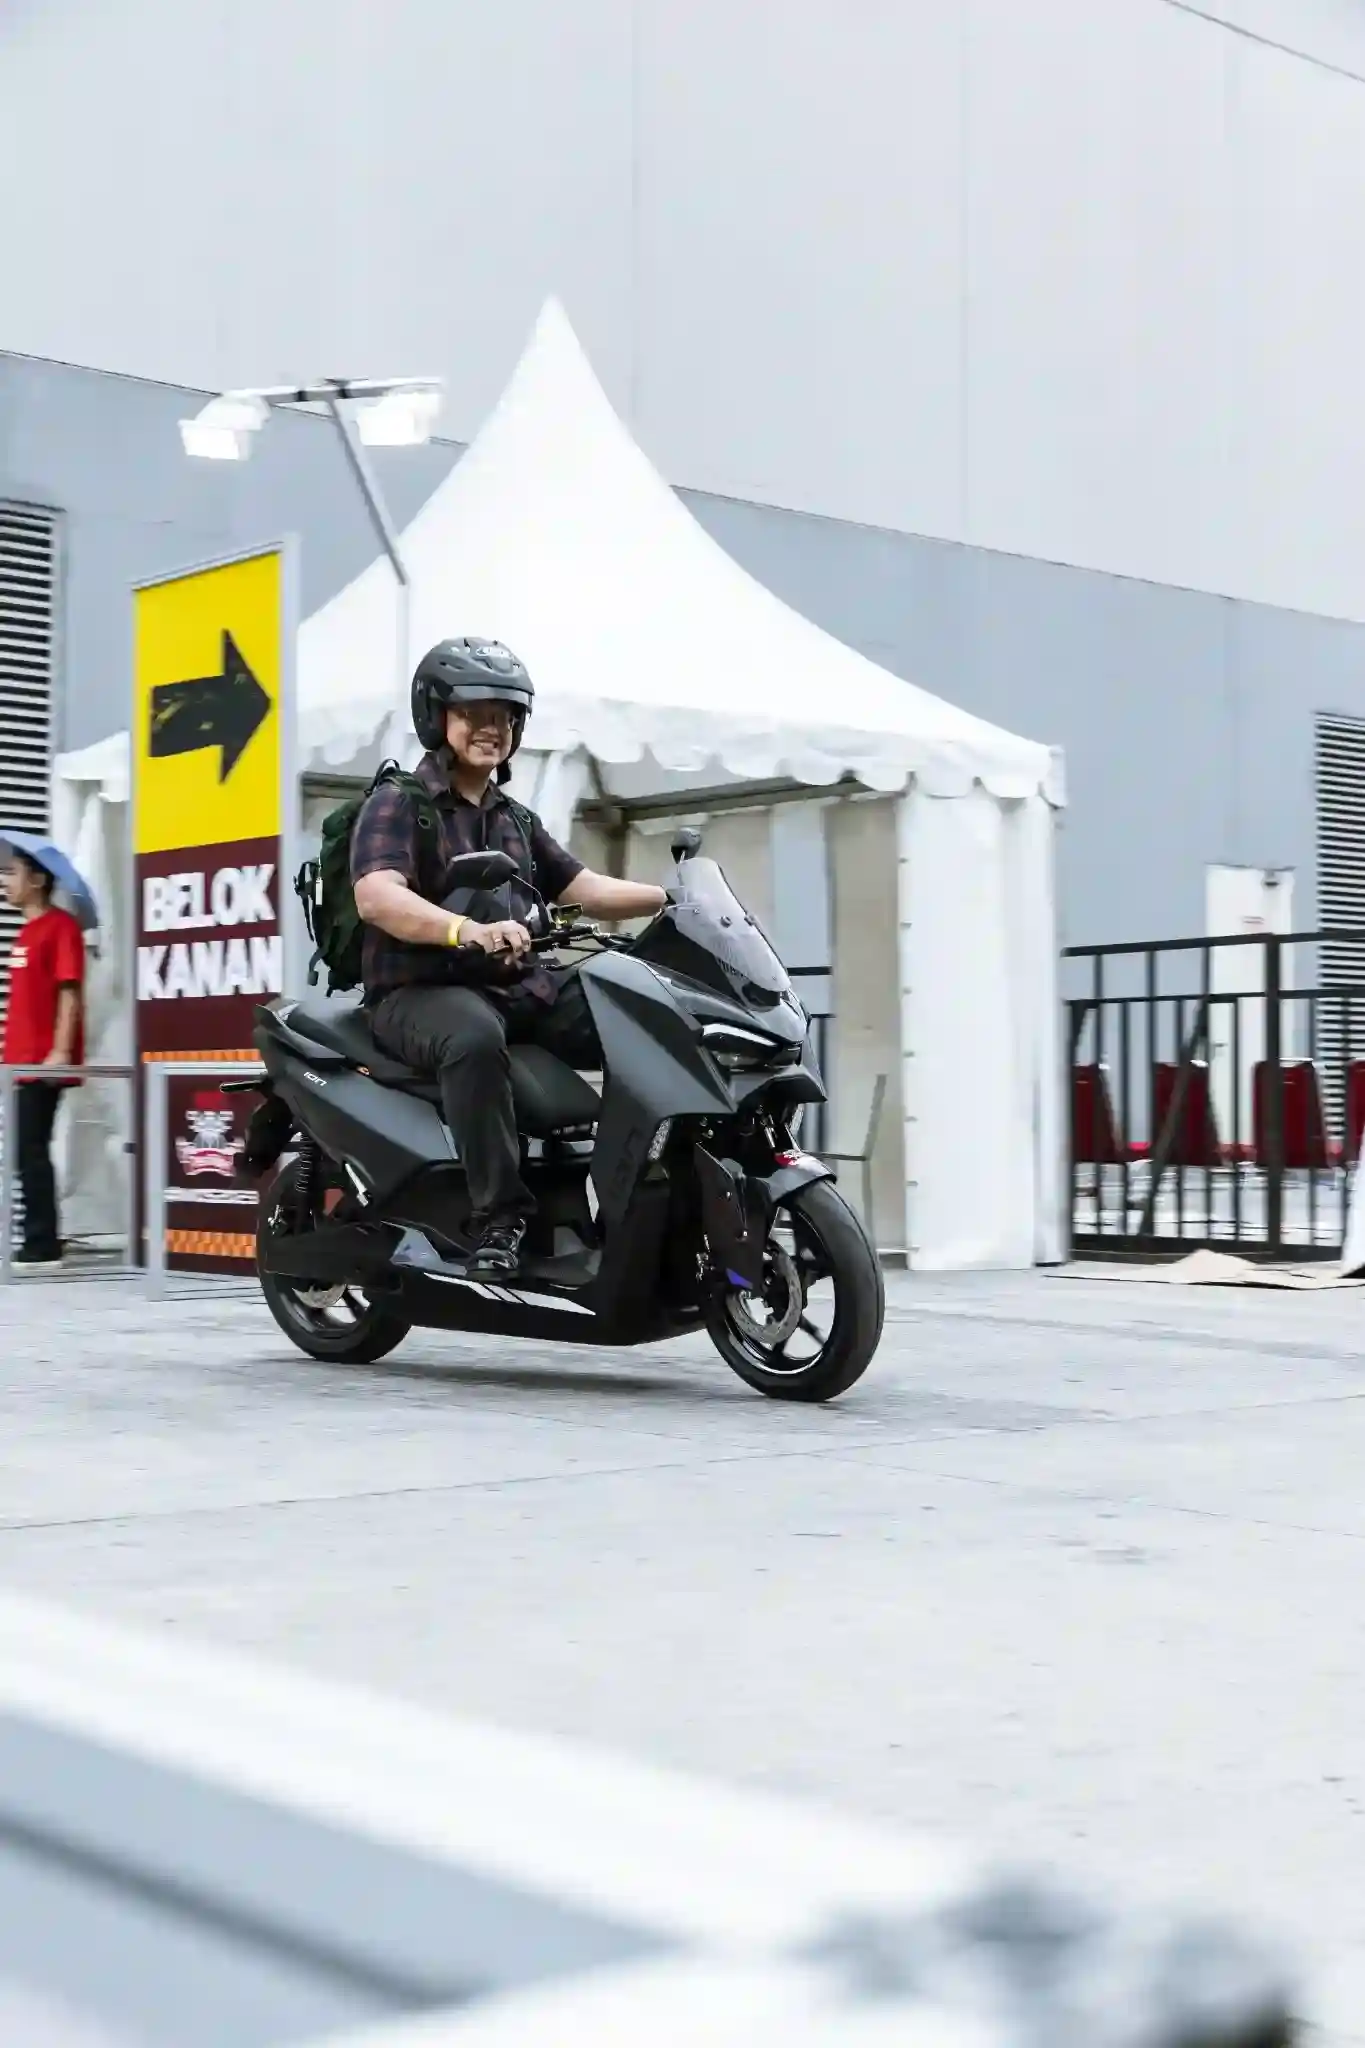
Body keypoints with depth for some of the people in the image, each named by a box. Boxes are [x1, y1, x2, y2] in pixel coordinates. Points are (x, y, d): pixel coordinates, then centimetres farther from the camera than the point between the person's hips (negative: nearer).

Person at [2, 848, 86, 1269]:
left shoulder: (60, 926, -9)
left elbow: (70, 992, -15)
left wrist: (61, 1051, -20)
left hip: (43, 1063, -9)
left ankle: (42, 1245, -5)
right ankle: (38, 1243, 14)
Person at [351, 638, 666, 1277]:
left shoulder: (517, 820, 24)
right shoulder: (397, 804, -2)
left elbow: (582, 888, 23)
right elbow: (376, 897, -20)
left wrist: (671, 897, 8)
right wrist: (468, 930, -38)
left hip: (523, 986, 7)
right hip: (421, 991, -7)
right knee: (475, 1036, -41)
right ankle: (497, 1216, -38)